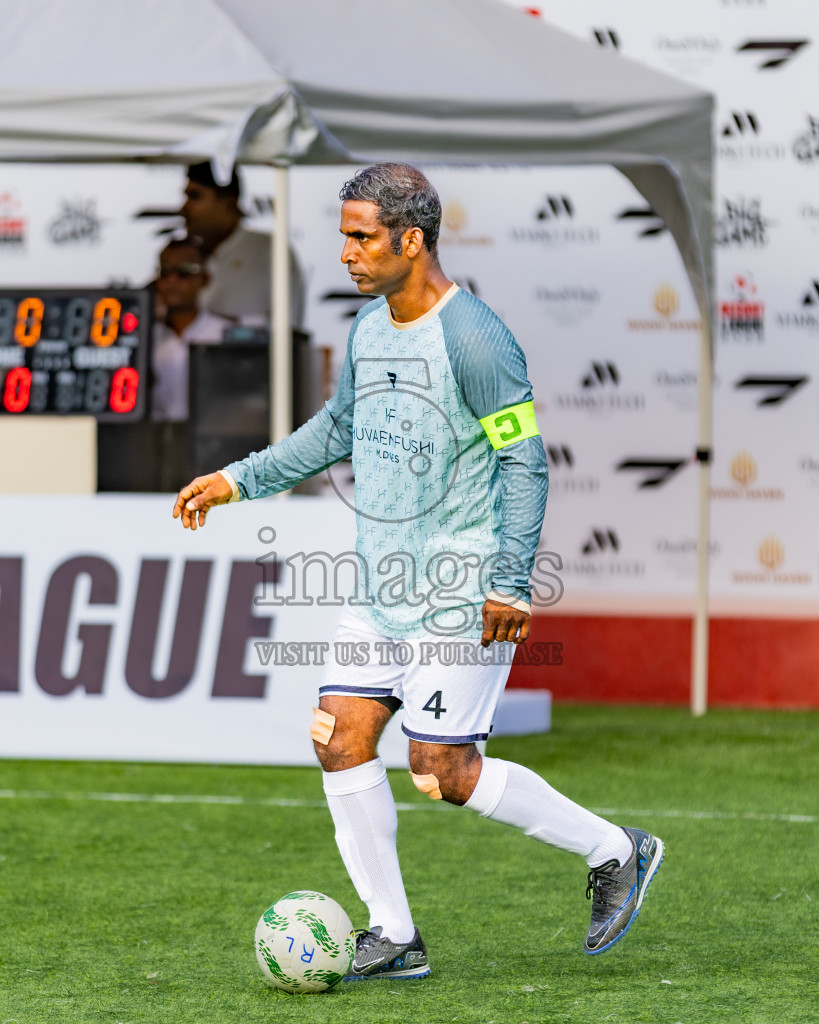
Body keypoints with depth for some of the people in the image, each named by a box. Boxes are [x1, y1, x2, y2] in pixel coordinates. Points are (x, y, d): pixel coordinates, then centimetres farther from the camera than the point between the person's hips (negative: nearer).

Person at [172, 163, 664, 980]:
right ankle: (392, 937, 8)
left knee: (444, 772, -8)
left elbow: (525, 461, -15)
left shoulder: (473, 338, -16)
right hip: (383, 583, 8)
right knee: (341, 738, -1)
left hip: (462, 593, -8)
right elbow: (338, 428, 25)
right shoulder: (368, 329, 9)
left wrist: (509, 584, -19)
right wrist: (237, 480, 21)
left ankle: (614, 853, 9)